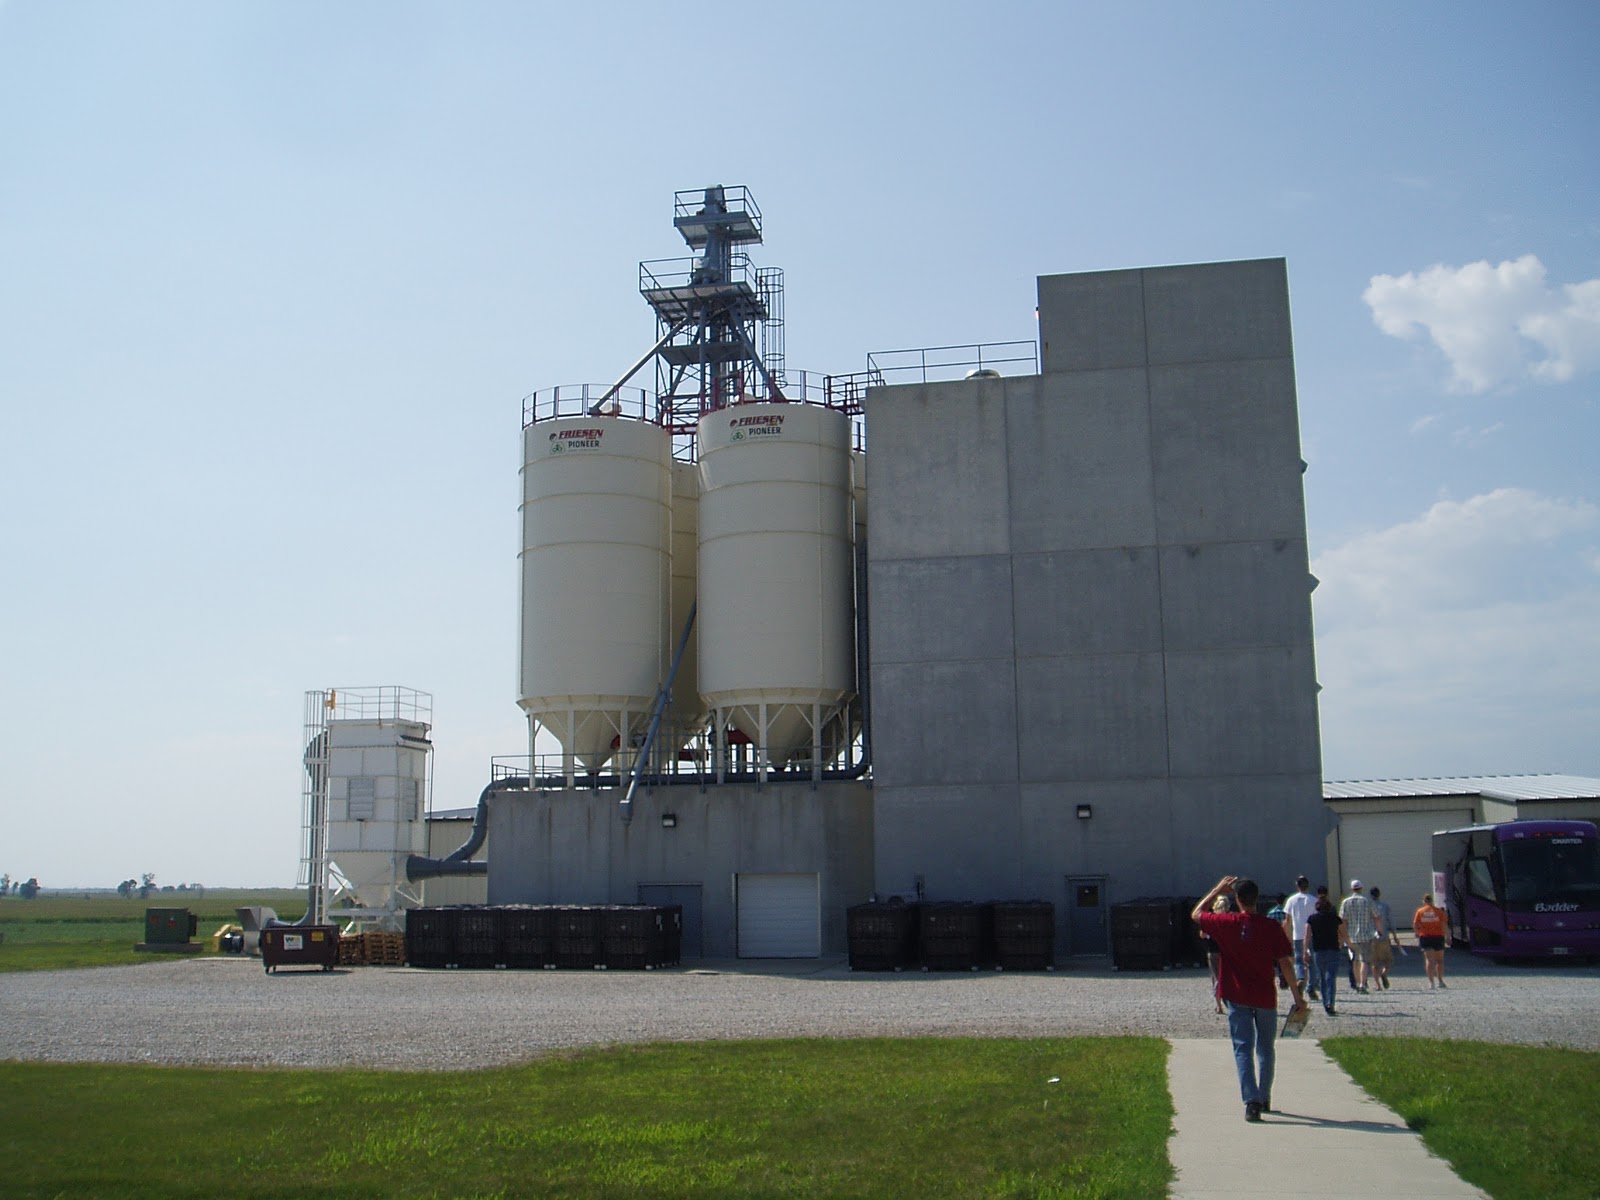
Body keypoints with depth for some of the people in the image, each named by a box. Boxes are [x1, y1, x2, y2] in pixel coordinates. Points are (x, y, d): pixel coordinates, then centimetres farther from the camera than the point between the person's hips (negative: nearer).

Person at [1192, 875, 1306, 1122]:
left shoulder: (1227, 923, -8)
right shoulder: (1272, 926, -9)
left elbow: (1196, 914, 9)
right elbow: (1285, 963, -5)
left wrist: (1218, 889, 15)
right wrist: (1297, 996, 3)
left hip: (1237, 997, -1)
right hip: (1266, 997, 1)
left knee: (1243, 1049, -1)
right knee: (1265, 1049, 18)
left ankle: (1252, 1101, -14)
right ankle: (1265, 1099, 26)